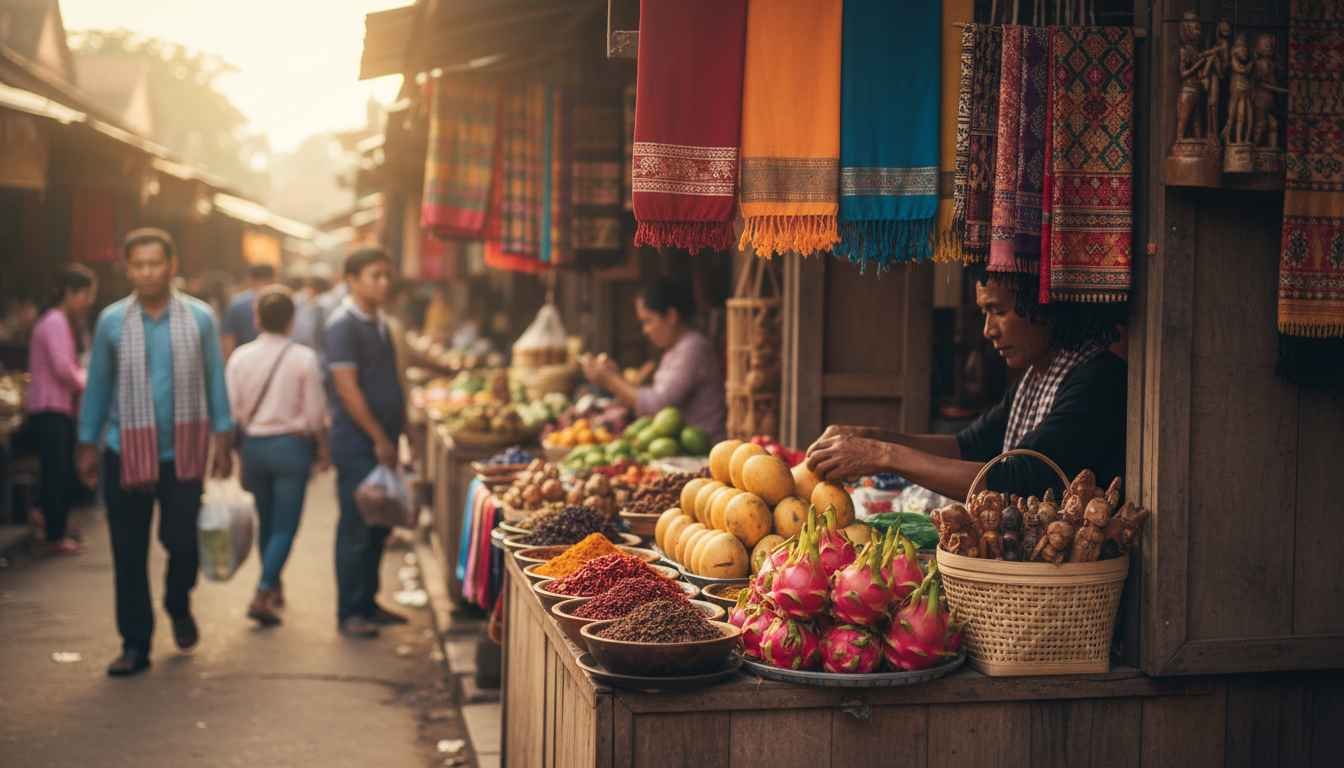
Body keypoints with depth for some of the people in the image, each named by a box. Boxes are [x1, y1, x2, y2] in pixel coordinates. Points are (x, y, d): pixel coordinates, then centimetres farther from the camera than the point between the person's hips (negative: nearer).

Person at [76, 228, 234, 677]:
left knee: (182, 541, 0)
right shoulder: (111, 321, 0)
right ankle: (135, 645, 15)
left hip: (183, 453, -1)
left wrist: (223, 441, -1)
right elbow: (97, 386, 5)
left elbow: (215, 382, 2)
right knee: (128, 555, 4)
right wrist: (87, 446, 5)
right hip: (126, 454, 1)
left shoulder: (199, 319, -1)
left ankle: (179, 608, 32)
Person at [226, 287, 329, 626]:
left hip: (253, 445, 4)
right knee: (285, 526, 1)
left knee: (266, 521, 19)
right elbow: (315, 413, -8)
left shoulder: (240, 357, -3)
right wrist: (323, 449, 5)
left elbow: (233, 410, -2)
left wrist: (238, 448, 12)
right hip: (292, 445, -3)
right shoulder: (304, 358, -10)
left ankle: (273, 589, 34)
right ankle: (263, 594, -12)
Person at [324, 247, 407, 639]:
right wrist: (378, 438, -17)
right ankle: (349, 614, 5)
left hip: (382, 441, 8)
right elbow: (347, 388, -18)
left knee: (378, 527, 13)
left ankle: (368, 604, 23)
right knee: (356, 529, -3)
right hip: (357, 442, -8)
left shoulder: (379, 323, 15)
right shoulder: (343, 325, -13)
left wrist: (393, 437, 14)